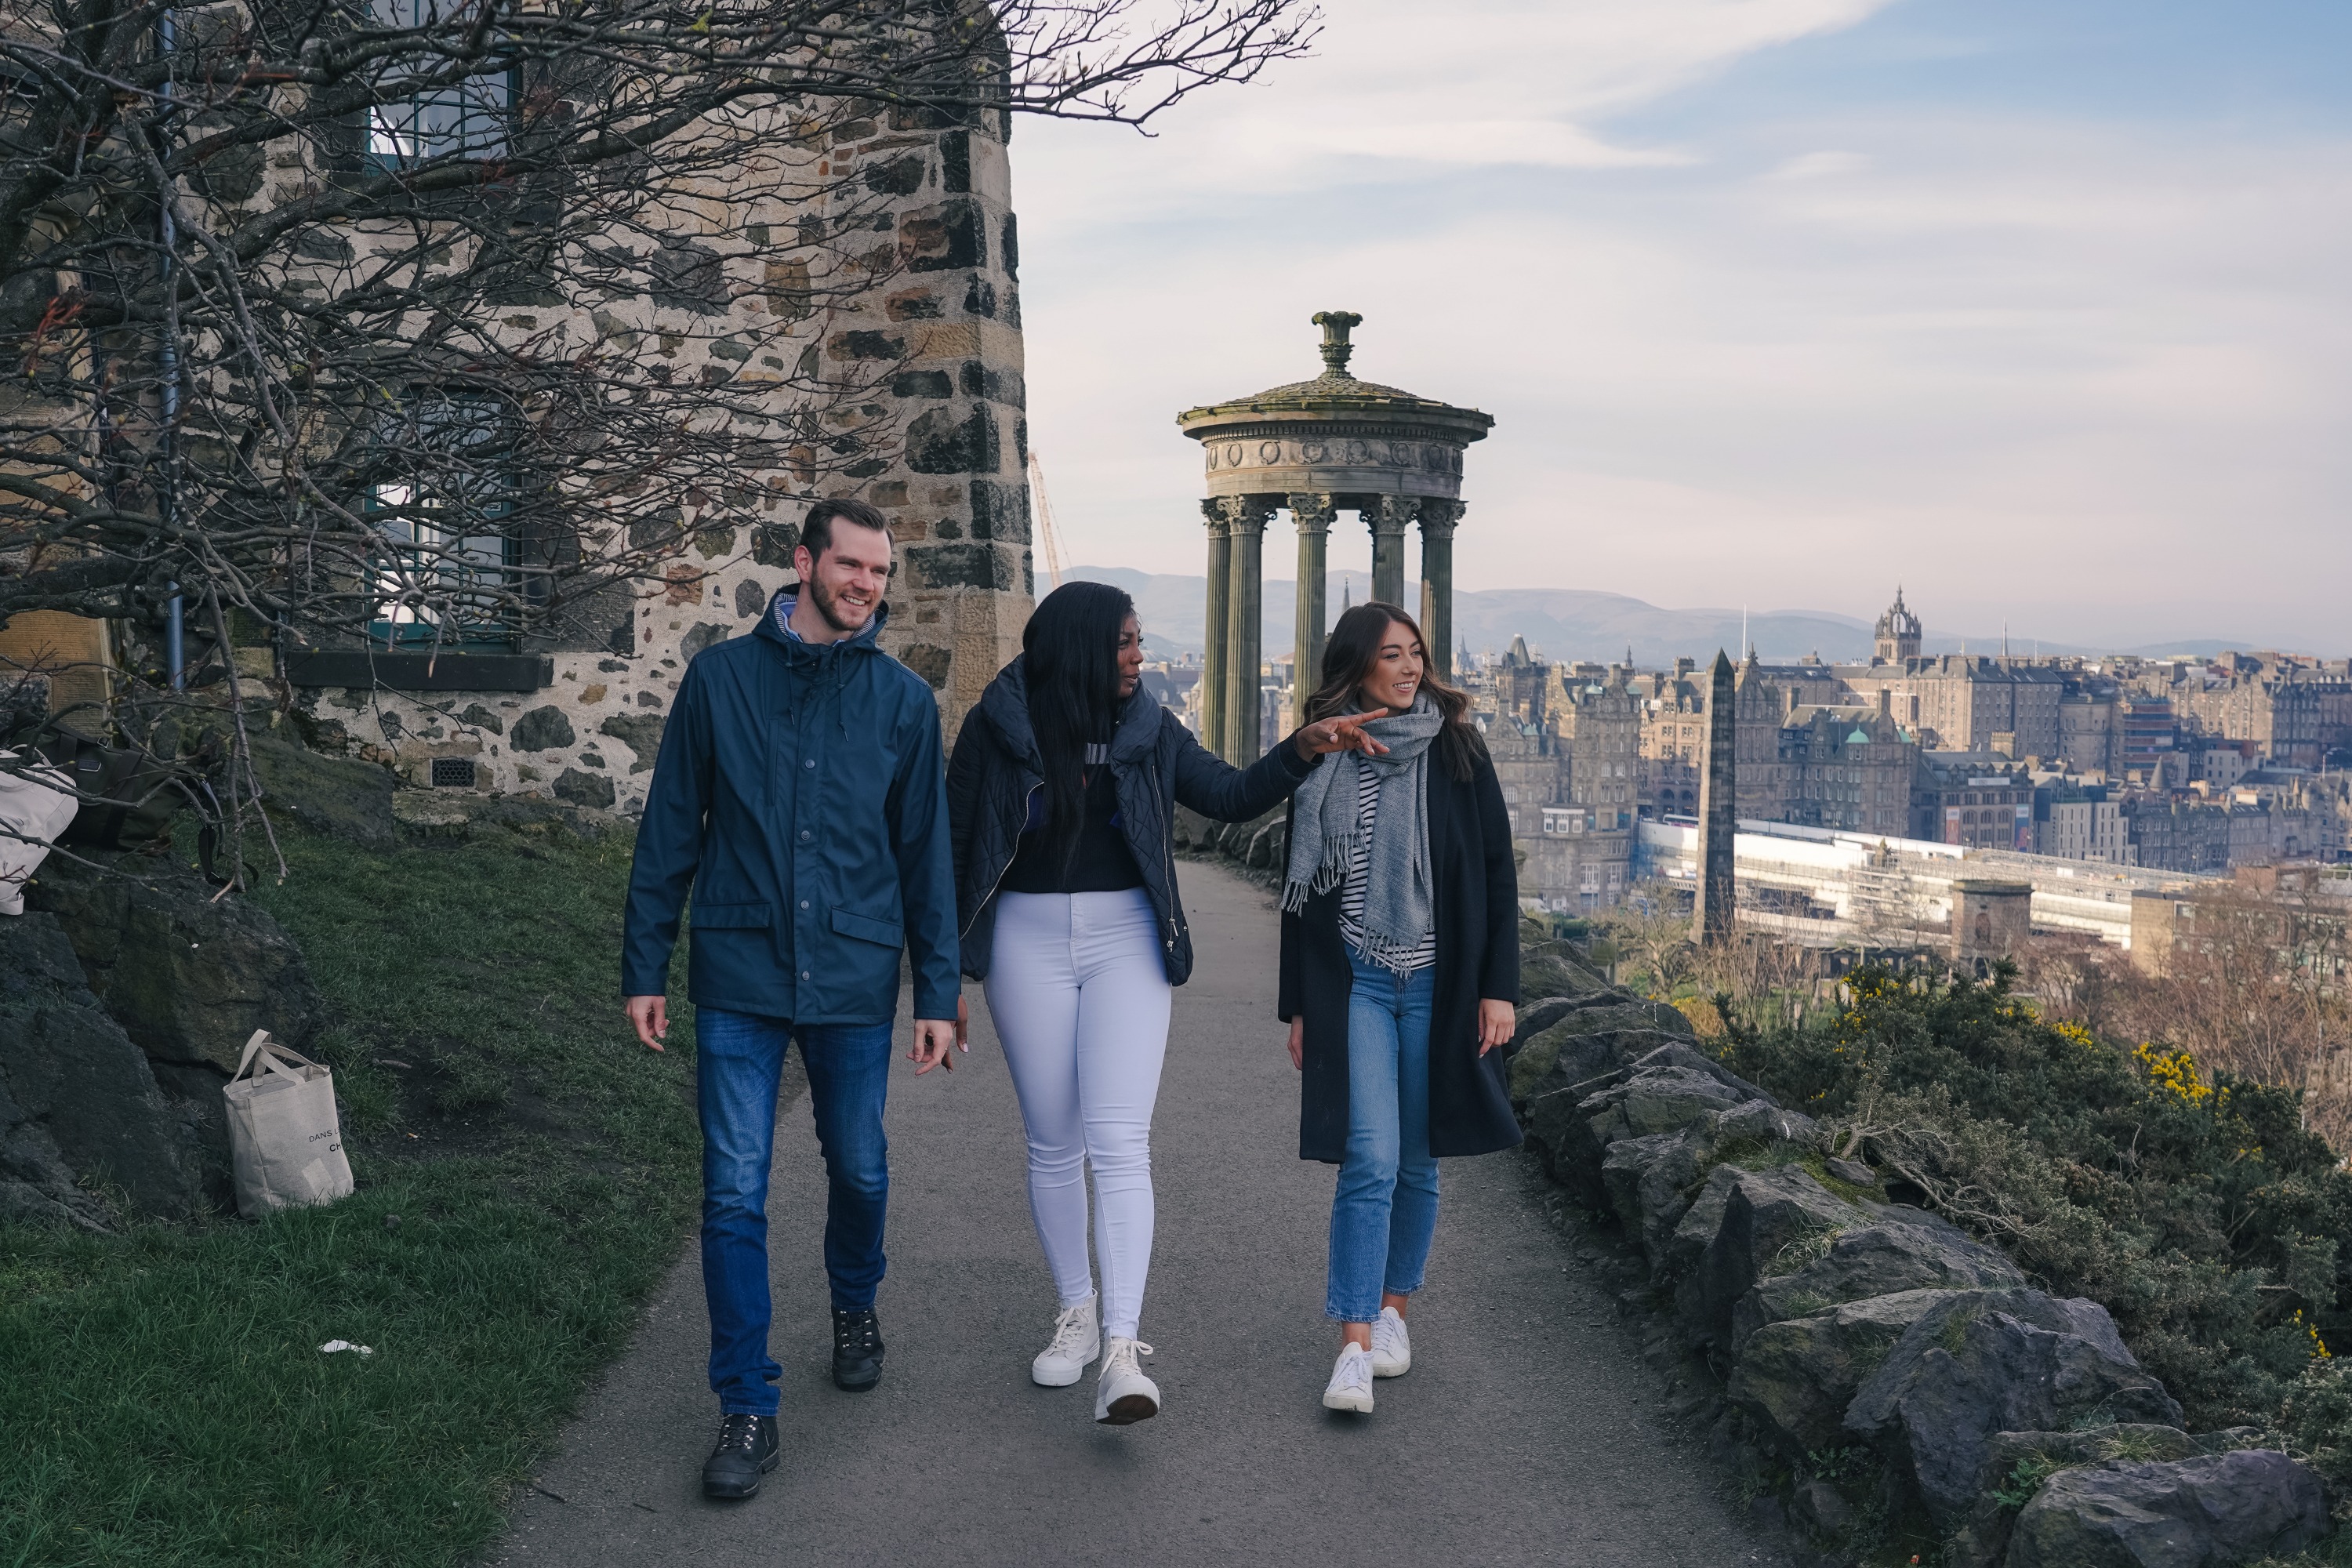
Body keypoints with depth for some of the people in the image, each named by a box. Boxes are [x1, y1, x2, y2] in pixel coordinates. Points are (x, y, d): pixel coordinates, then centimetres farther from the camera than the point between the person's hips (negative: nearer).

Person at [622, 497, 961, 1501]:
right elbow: (670, 831, 4)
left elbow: (925, 853, 6)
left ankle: (855, 1309, 45)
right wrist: (645, 966, 2)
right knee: (735, 1196, -2)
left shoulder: (903, 700, 3)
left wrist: (938, 991, 3)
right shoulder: (720, 678, 0)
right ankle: (747, 1409, 8)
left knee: (859, 1171, 15)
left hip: (854, 981, 1)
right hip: (739, 978, -1)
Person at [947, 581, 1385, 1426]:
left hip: (1125, 939, 0)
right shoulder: (997, 728, -4)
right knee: (1053, 1143, 9)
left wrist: (1302, 750, -8)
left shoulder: (1149, 729, 4)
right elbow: (951, 840, 1)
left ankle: (1121, 1353, -15)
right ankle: (1076, 1313, 27)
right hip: (1027, 938, 0)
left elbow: (1231, 795, 8)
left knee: (1119, 1142, -11)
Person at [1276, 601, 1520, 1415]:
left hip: (1438, 983, 1)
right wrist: (1296, 1004, 8)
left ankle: (1391, 1308, 28)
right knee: (1370, 1159, -11)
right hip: (1354, 983, -1)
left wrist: (1500, 986, -3)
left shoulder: (1456, 752, 1)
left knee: (1417, 1162, 10)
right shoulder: (1321, 762, 3)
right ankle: (1354, 1348, -9)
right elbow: (1301, 886, 8)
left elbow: (1497, 875, 2)